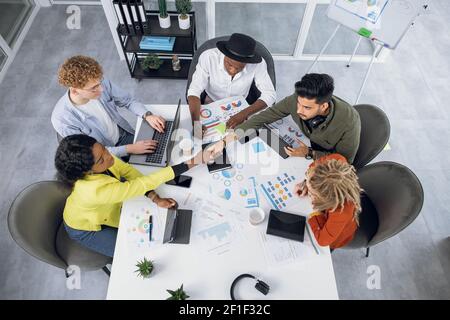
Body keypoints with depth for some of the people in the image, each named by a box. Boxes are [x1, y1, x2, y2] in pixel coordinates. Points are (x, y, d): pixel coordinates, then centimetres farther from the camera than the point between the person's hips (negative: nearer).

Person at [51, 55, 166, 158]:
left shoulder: (103, 84, -18)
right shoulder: (62, 119, -28)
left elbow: (128, 101, -1)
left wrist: (147, 116, -20)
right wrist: (130, 149, -29)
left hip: (125, 136, 5)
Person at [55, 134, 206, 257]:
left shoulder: (100, 156, -30)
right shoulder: (96, 190, -48)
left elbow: (128, 171, -19)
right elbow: (143, 183, -47)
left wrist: (156, 199, -30)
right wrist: (189, 164, -48)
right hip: (85, 227, -6)